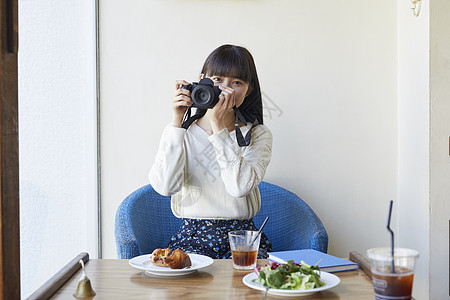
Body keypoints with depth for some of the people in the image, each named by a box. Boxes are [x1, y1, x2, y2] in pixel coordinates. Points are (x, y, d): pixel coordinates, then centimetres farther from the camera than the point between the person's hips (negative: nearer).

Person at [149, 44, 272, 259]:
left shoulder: (257, 135, 4)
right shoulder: (183, 132, 5)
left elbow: (240, 186, -17)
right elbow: (165, 186, -14)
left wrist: (218, 125, -18)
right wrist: (177, 121, -14)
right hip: (192, 238, 0)